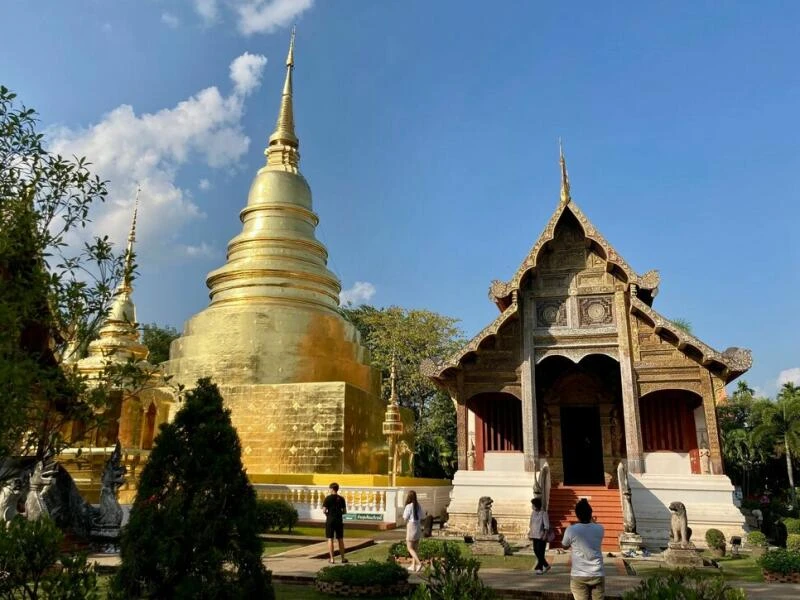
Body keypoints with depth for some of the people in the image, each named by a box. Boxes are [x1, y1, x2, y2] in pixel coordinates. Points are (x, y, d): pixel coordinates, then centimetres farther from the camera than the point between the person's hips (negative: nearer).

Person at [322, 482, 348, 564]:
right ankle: (343, 558, 15)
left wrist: (327, 514, 9)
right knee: (340, 539, 11)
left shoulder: (328, 498, -6)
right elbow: (344, 511, 5)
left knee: (330, 539, 3)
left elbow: (324, 510, -10)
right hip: (339, 520, 3)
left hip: (330, 520, -3)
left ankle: (331, 559, 1)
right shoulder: (341, 499, 5)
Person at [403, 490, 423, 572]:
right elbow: (421, 516, 7)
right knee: (415, 548, 13)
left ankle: (419, 563, -14)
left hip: (411, 527, -7)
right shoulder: (418, 505, 3)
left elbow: (405, 518, -11)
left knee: (410, 548, 1)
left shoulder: (409, 506, -15)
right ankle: (413, 566, 17)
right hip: (418, 527, 7)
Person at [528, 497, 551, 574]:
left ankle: (539, 568, 2)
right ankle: (546, 565, 23)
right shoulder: (533, 513, 9)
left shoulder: (543, 513, -11)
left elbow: (546, 525, -12)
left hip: (541, 536, -7)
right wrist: (530, 533, 15)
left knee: (540, 552, -5)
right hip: (534, 535, 7)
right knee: (536, 551, 8)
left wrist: (545, 535, -19)